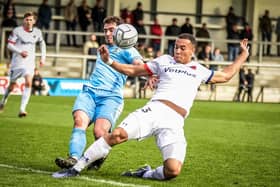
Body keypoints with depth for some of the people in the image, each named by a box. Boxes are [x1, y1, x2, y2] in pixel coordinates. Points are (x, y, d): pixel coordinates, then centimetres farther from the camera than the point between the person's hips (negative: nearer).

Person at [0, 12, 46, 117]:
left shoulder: (37, 32, 4)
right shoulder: (17, 31, -7)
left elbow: (42, 43, 22)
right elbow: (9, 45, -7)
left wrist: (43, 57, 14)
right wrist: (20, 52, -22)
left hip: (30, 62, 2)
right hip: (17, 61, -2)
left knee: (28, 82, -19)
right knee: (12, 84, 10)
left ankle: (22, 109, -21)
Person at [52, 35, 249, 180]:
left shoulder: (199, 70, 24)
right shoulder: (164, 61, 19)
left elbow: (225, 75, 37)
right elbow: (133, 70, 22)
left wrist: (243, 55, 36)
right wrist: (109, 61, 10)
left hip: (174, 123, 1)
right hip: (155, 110, -1)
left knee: (173, 170, -23)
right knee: (117, 134, -26)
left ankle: (145, 174, 8)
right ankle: (76, 169, -15)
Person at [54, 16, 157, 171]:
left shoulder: (127, 50, 11)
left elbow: (139, 64, -9)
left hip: (111, 96, -5)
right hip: (89, 91, 5)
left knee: (100, 132, -26)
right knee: (80, 120, -27)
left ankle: (98, 158, 1)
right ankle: (74, 158, -42)